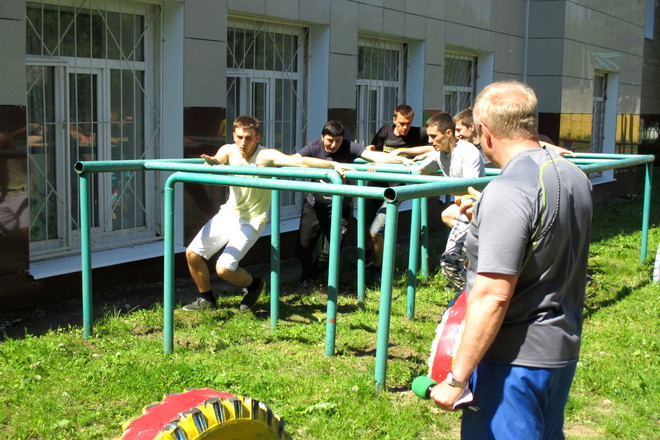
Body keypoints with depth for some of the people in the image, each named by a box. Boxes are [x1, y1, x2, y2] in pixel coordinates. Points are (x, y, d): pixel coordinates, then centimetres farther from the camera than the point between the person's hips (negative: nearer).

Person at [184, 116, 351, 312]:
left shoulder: (266, 156, -18)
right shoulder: (229, 151, -3)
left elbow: (299, 161, -31)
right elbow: (215, 163, -22)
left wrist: (334, 165, -43)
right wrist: (210, 161, -48)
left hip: (251, 221, -5)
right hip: (228, 213, 6)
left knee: (224, 268, -17)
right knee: (193, 253, 1)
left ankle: (254, 284, 16)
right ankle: (206, 298, 25)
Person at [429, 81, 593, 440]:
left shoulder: (508, 191, -23)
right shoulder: (575, 176, 5)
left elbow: (493, 296, -26)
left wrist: (457, 378, -21)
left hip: (516, 357, -9)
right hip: (564, 349, 9)